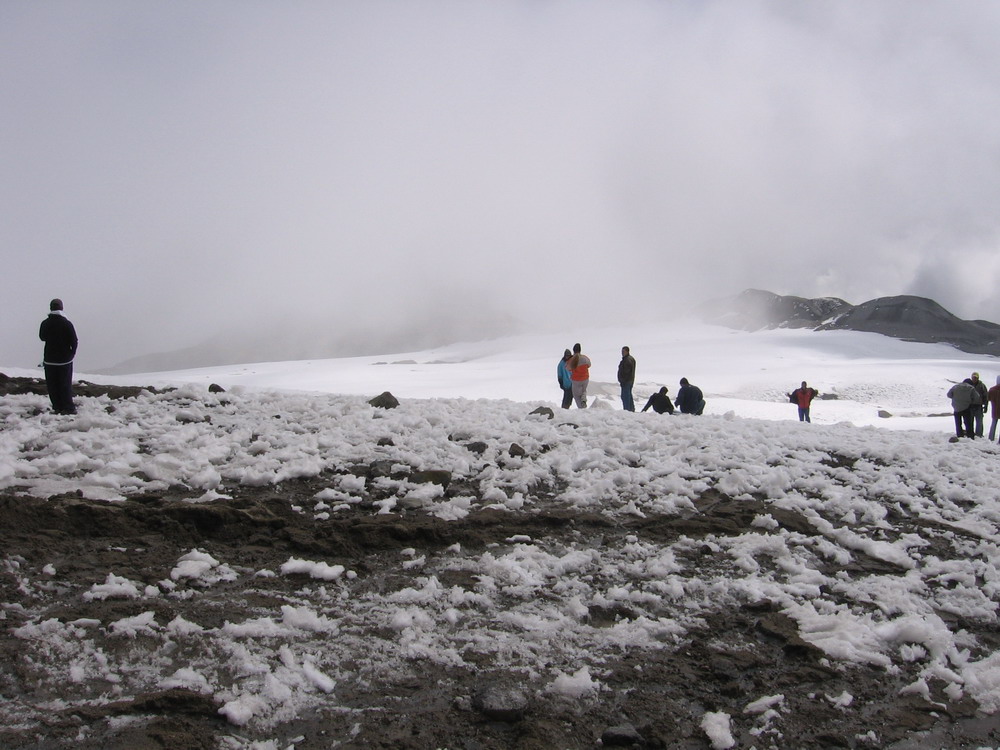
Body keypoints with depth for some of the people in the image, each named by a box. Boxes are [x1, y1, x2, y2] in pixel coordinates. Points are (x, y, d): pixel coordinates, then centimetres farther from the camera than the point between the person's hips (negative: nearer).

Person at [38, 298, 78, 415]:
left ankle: (58, 407, 9)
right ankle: (68, 408, 3)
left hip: (49, 359, 2)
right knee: (65, 384, 5)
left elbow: (42, 337, 12)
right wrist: (71, 353, 6)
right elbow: (74, 341, -10)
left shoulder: (45, 323, -5)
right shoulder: (66, 323, -13)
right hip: (65, 359, -2)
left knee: (52, 384, 9)